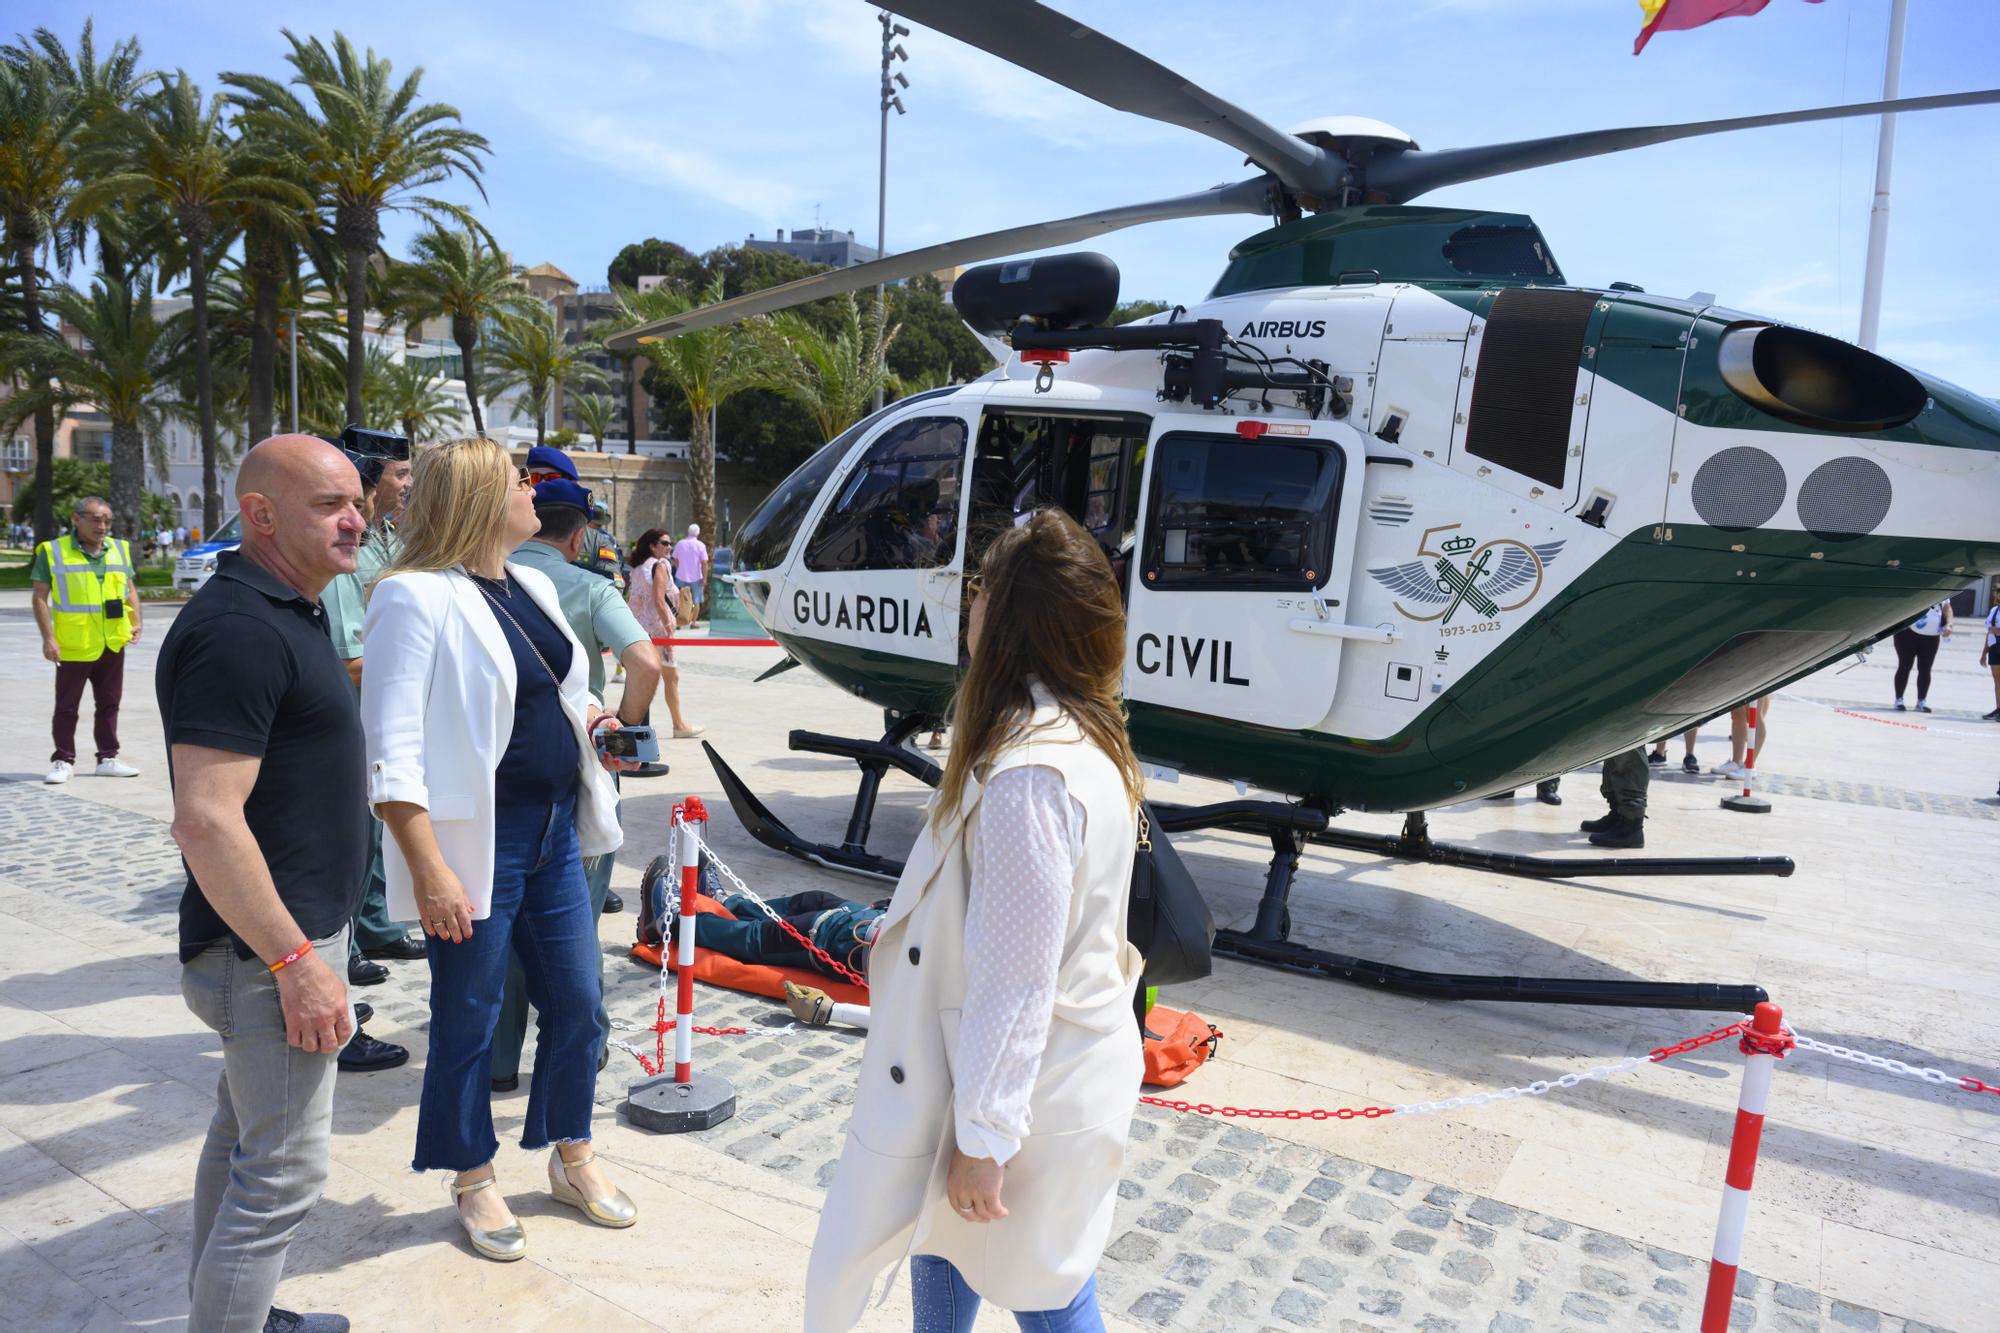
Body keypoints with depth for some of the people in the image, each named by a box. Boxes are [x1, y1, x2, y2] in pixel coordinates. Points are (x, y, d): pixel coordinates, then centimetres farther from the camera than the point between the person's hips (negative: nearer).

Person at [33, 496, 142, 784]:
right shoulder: (53, 552, -5)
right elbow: (40, 597, -5)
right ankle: (63, 761, 14)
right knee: (67, 706, 4)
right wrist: (48, 637, -12)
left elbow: (130, 588, 16)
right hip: (73, 646, -4)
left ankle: (107, 758, 21)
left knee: (108, 703, 12)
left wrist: (137, 622, 1)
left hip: (113, 644, 4)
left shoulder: (119, 549, 8)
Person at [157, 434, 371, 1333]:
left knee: (241, 1139, 22)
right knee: (283, 1170, -1)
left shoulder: (284, 612, 11)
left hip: (291, 933, 11)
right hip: (270, 948, -11)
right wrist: (296, 960, -24)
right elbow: (206, 820, -28)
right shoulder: (239, 630, -23)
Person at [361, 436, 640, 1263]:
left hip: (555, 833, 8)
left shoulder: (532, 586, 11)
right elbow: (392, 751, -18)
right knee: (469, 1019, 9)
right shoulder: (416, 597, -14)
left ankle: (572, 1158, 34)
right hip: (477, 843, -7)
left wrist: (590, 722, 4)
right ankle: (473, 1181, 29)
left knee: (576, 1000, 14)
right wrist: (429, 872, -22)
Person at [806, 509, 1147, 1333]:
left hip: (1031, 1098, -9)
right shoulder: (1081, 739, 1)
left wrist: (984, 1139, -17)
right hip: (1057, 1071, 9)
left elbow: (1016, 984, -26)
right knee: (938, 1232, 26)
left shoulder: (1028, 777, -30)